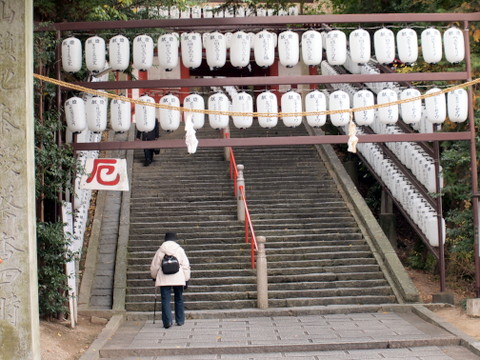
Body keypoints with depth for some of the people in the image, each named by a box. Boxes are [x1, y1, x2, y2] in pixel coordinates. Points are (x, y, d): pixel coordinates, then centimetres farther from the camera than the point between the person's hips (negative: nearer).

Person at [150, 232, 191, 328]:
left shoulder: (160, 251, 4)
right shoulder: (179, 250, 4)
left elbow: (154, 266, 9)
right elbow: (186, 265, 4)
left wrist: (154, 276, 26)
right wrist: (186, 279, 11)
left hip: (164, 279, -1)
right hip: (178, 279, 1)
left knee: (165, 300, -1)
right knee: (179, 299, 14)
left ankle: (167, 321, -13)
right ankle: (180, 321, 18)